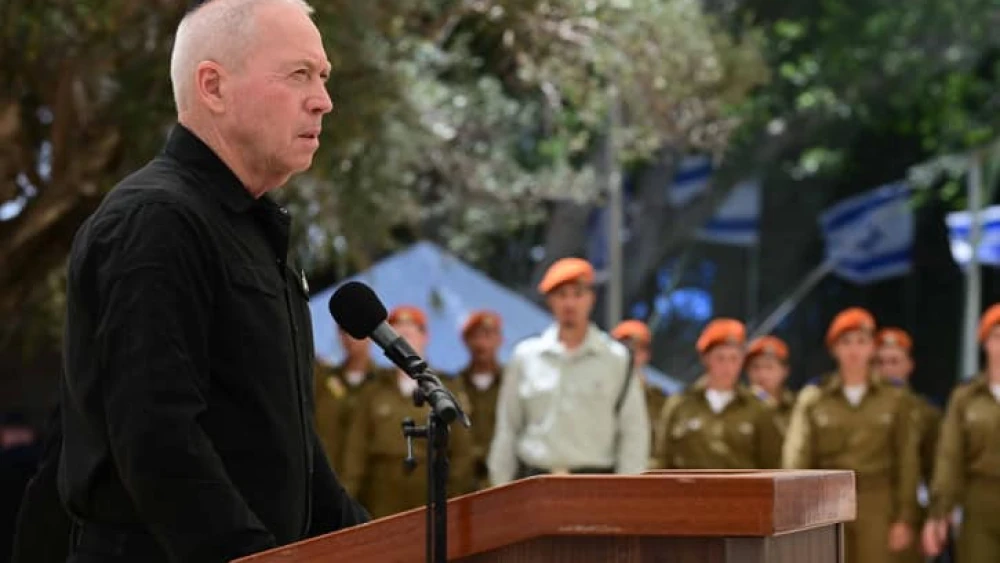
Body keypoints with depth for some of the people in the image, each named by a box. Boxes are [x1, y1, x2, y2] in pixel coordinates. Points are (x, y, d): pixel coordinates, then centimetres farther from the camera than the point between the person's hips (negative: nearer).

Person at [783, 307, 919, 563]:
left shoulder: (894, 399, 5)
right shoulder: (813, 398, 3)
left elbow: (906, 463, 4)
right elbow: (797, 462, -1)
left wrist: (904, 519, -2)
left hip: (877, 507, 0)